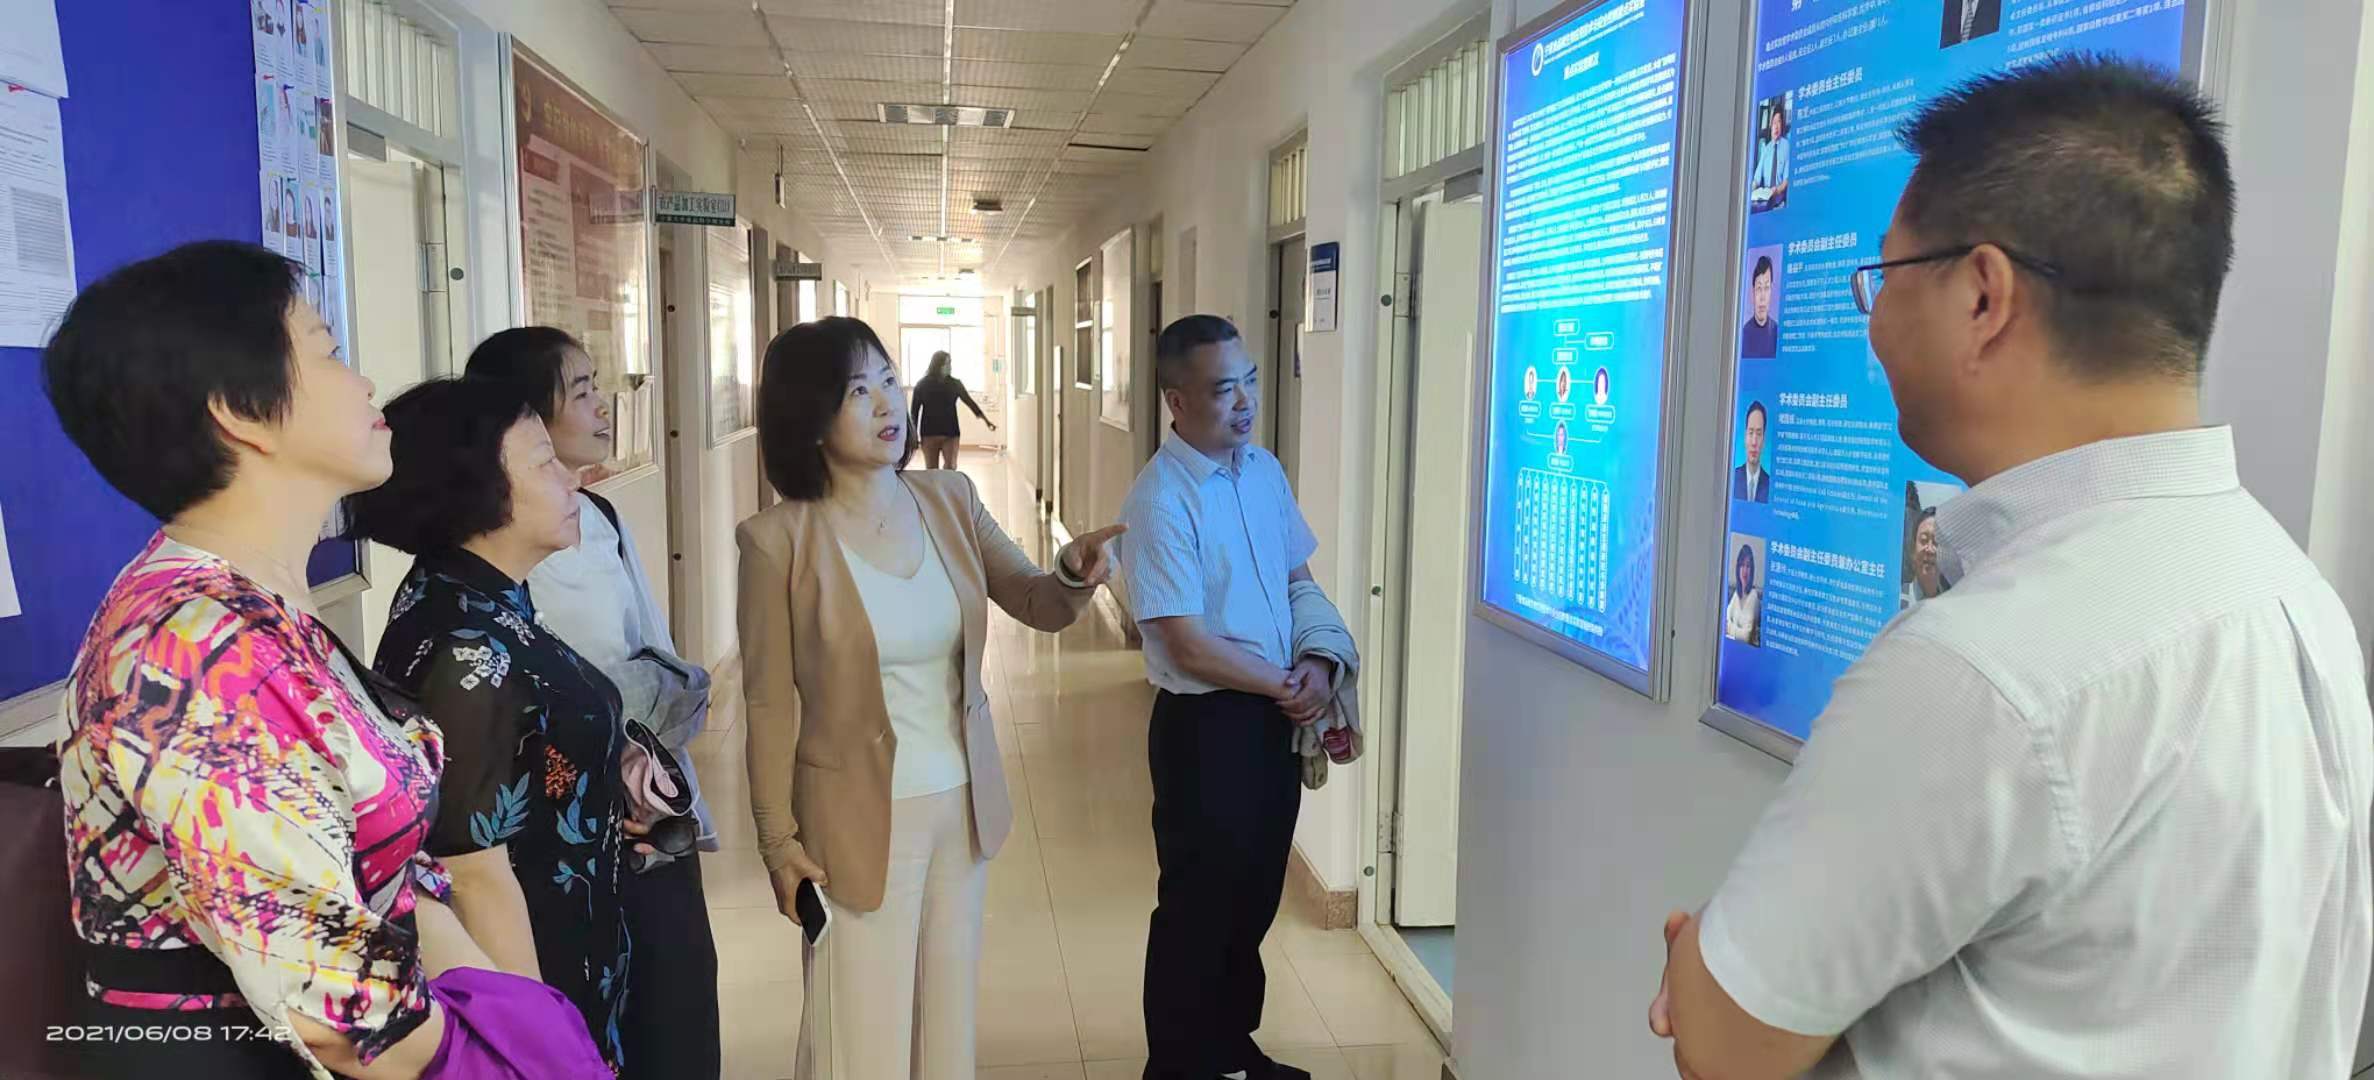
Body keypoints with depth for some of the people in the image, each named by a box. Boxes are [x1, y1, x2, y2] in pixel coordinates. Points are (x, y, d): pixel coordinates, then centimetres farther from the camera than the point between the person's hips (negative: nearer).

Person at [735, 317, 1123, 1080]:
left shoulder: (950, 499, -4)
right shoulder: (778, 539, -16)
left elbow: (1038, 606, 0)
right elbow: (770, 704, -10)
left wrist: (1075, 570, -23)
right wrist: (778, 838, -7)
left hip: (962, 804, 5)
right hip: (860, 818, -4)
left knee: (950, 1019, 21)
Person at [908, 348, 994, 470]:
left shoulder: (954, 384, 3)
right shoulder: (922, 385, -1)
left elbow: (970, 402, 10)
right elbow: (914, 412, 2)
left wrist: (986, 421, 8)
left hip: (951, 433, 1)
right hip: (929, 434, -1)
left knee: (950, 468, -11)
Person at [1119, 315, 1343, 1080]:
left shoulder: (1265, 470, 4)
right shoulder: (1160, 502, -20)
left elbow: (1299, 579, 13)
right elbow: (1190, 646, -21)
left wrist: (1318, 664, -5)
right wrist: (1285, 684, -11)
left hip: (1277, 715, 7)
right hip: (1205, 723, -7)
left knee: (1255, 894, 20)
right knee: (1198, 902, 7)